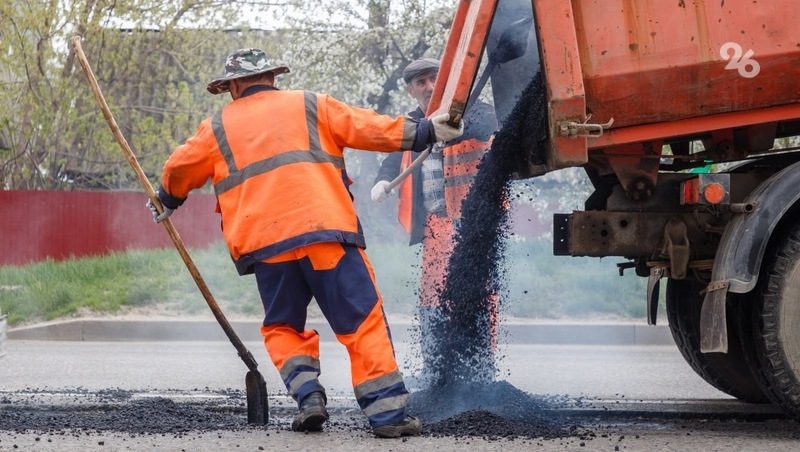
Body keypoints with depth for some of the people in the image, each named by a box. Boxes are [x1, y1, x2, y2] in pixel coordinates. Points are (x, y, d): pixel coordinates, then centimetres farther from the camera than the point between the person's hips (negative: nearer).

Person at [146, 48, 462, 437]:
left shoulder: (218, 128, 21)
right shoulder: (309, 106, 17)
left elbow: (179, 171, 30)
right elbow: (368, 128, 9)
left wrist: (168, 201, 50)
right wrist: (421, 132, 14)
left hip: (264, 243, 2)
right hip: (325, 230, -2)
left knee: (282, 327, 19)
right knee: (363, 320, -1)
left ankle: (308, 395, -2)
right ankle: (387, 410, -9)